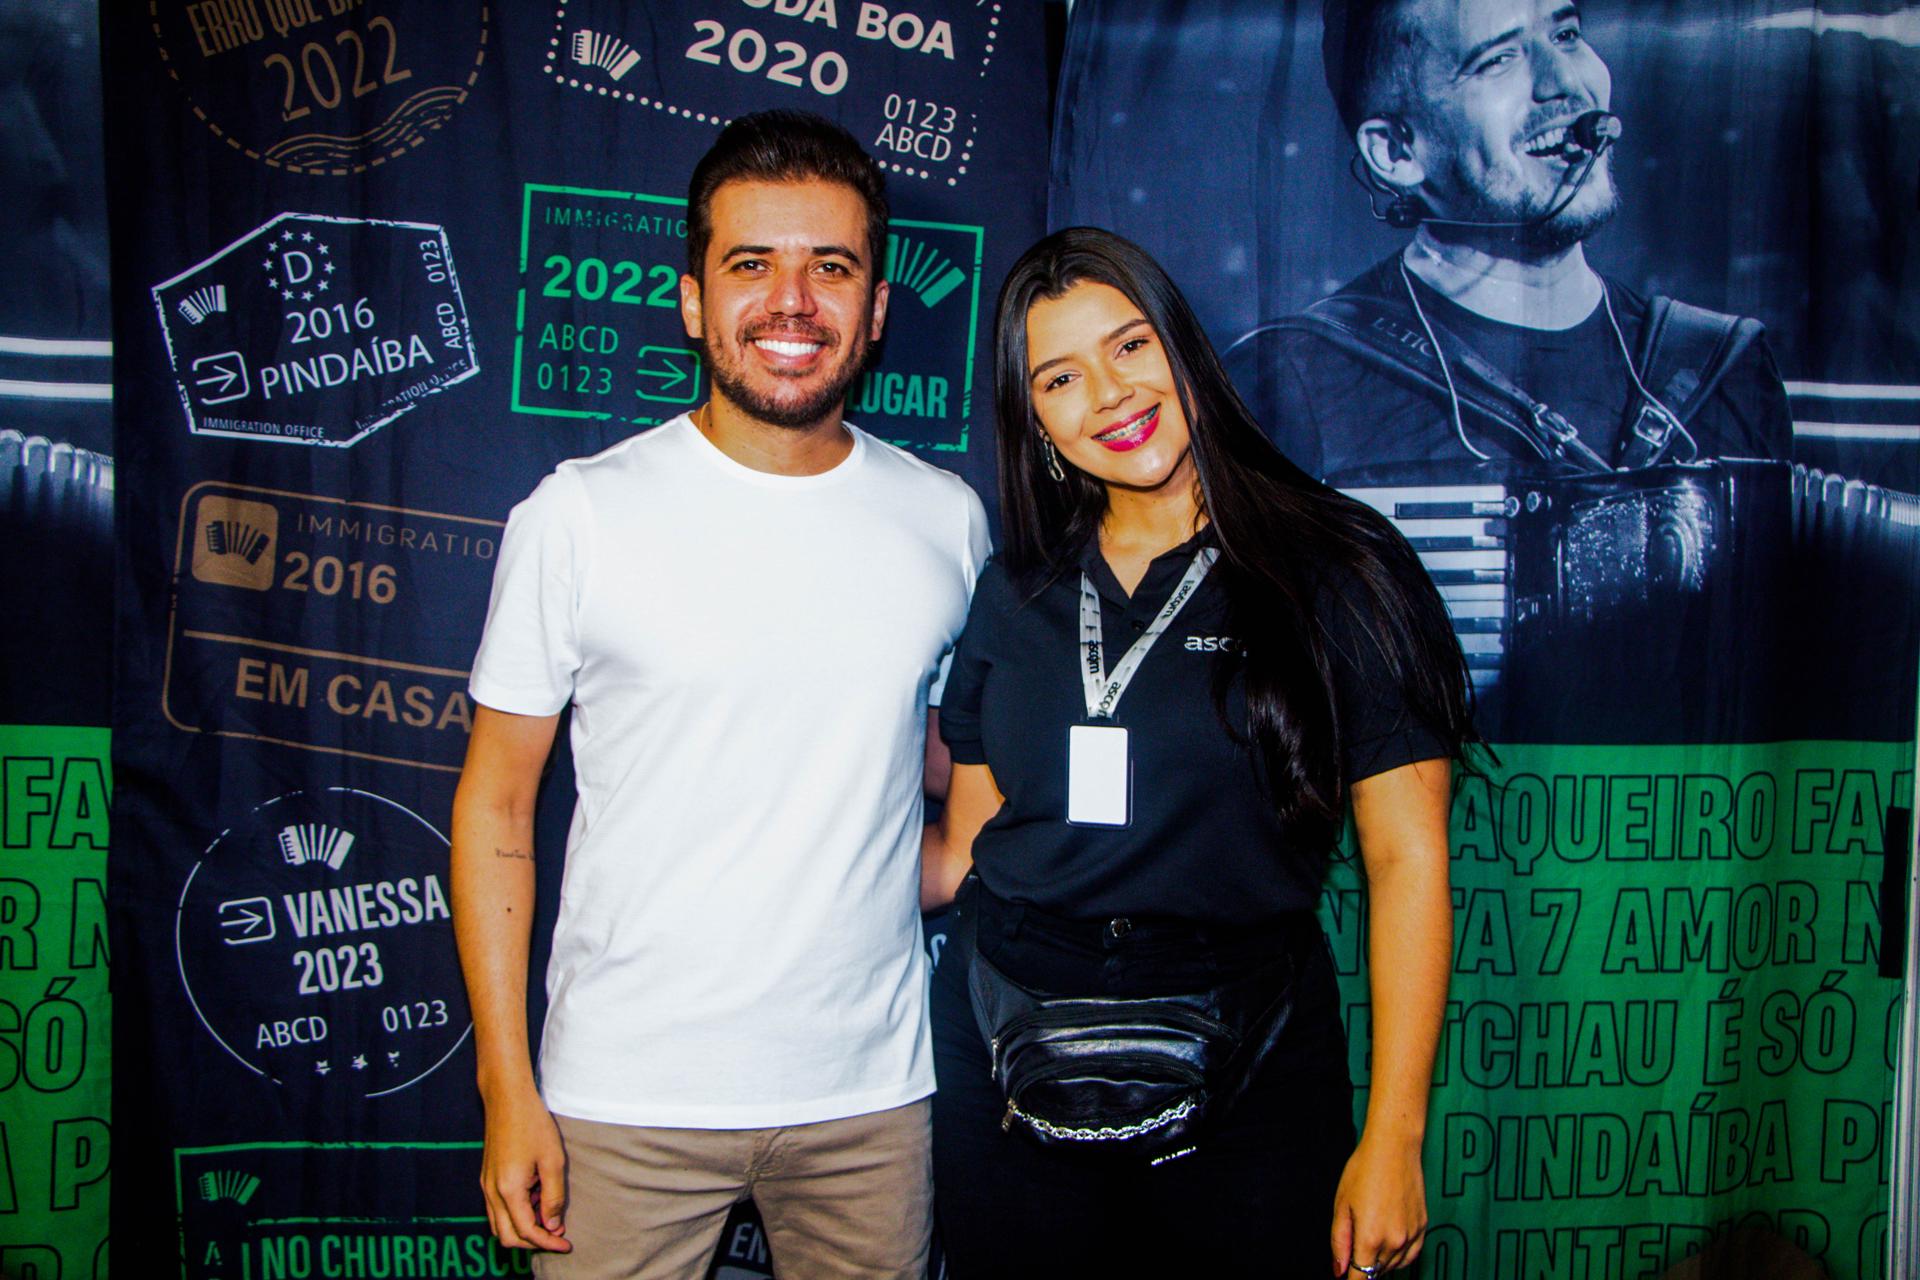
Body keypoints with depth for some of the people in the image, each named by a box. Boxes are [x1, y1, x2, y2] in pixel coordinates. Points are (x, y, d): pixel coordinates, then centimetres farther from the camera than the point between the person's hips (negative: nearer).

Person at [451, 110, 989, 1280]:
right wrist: (508, 1093, -5)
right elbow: (496, 804, -3)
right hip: (627, 1098, -2)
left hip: (871, 1094, 3)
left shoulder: (946, 519, 1)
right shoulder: (582, 515, -7)